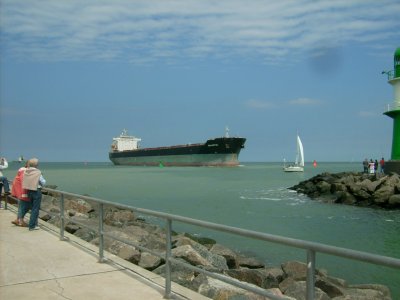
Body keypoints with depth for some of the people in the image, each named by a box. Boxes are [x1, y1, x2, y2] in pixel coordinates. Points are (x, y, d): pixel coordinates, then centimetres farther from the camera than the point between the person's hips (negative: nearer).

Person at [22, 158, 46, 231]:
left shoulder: (26, 172, -2)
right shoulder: (37, 172, -15)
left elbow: (25, 182, 3)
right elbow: (43, 182, -7)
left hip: (29, 191, 6)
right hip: (37, 191, -6)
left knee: (33, 208, 19)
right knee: (35, 209, 2)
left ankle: (34, 223, 28)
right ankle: (32, 225, 2)